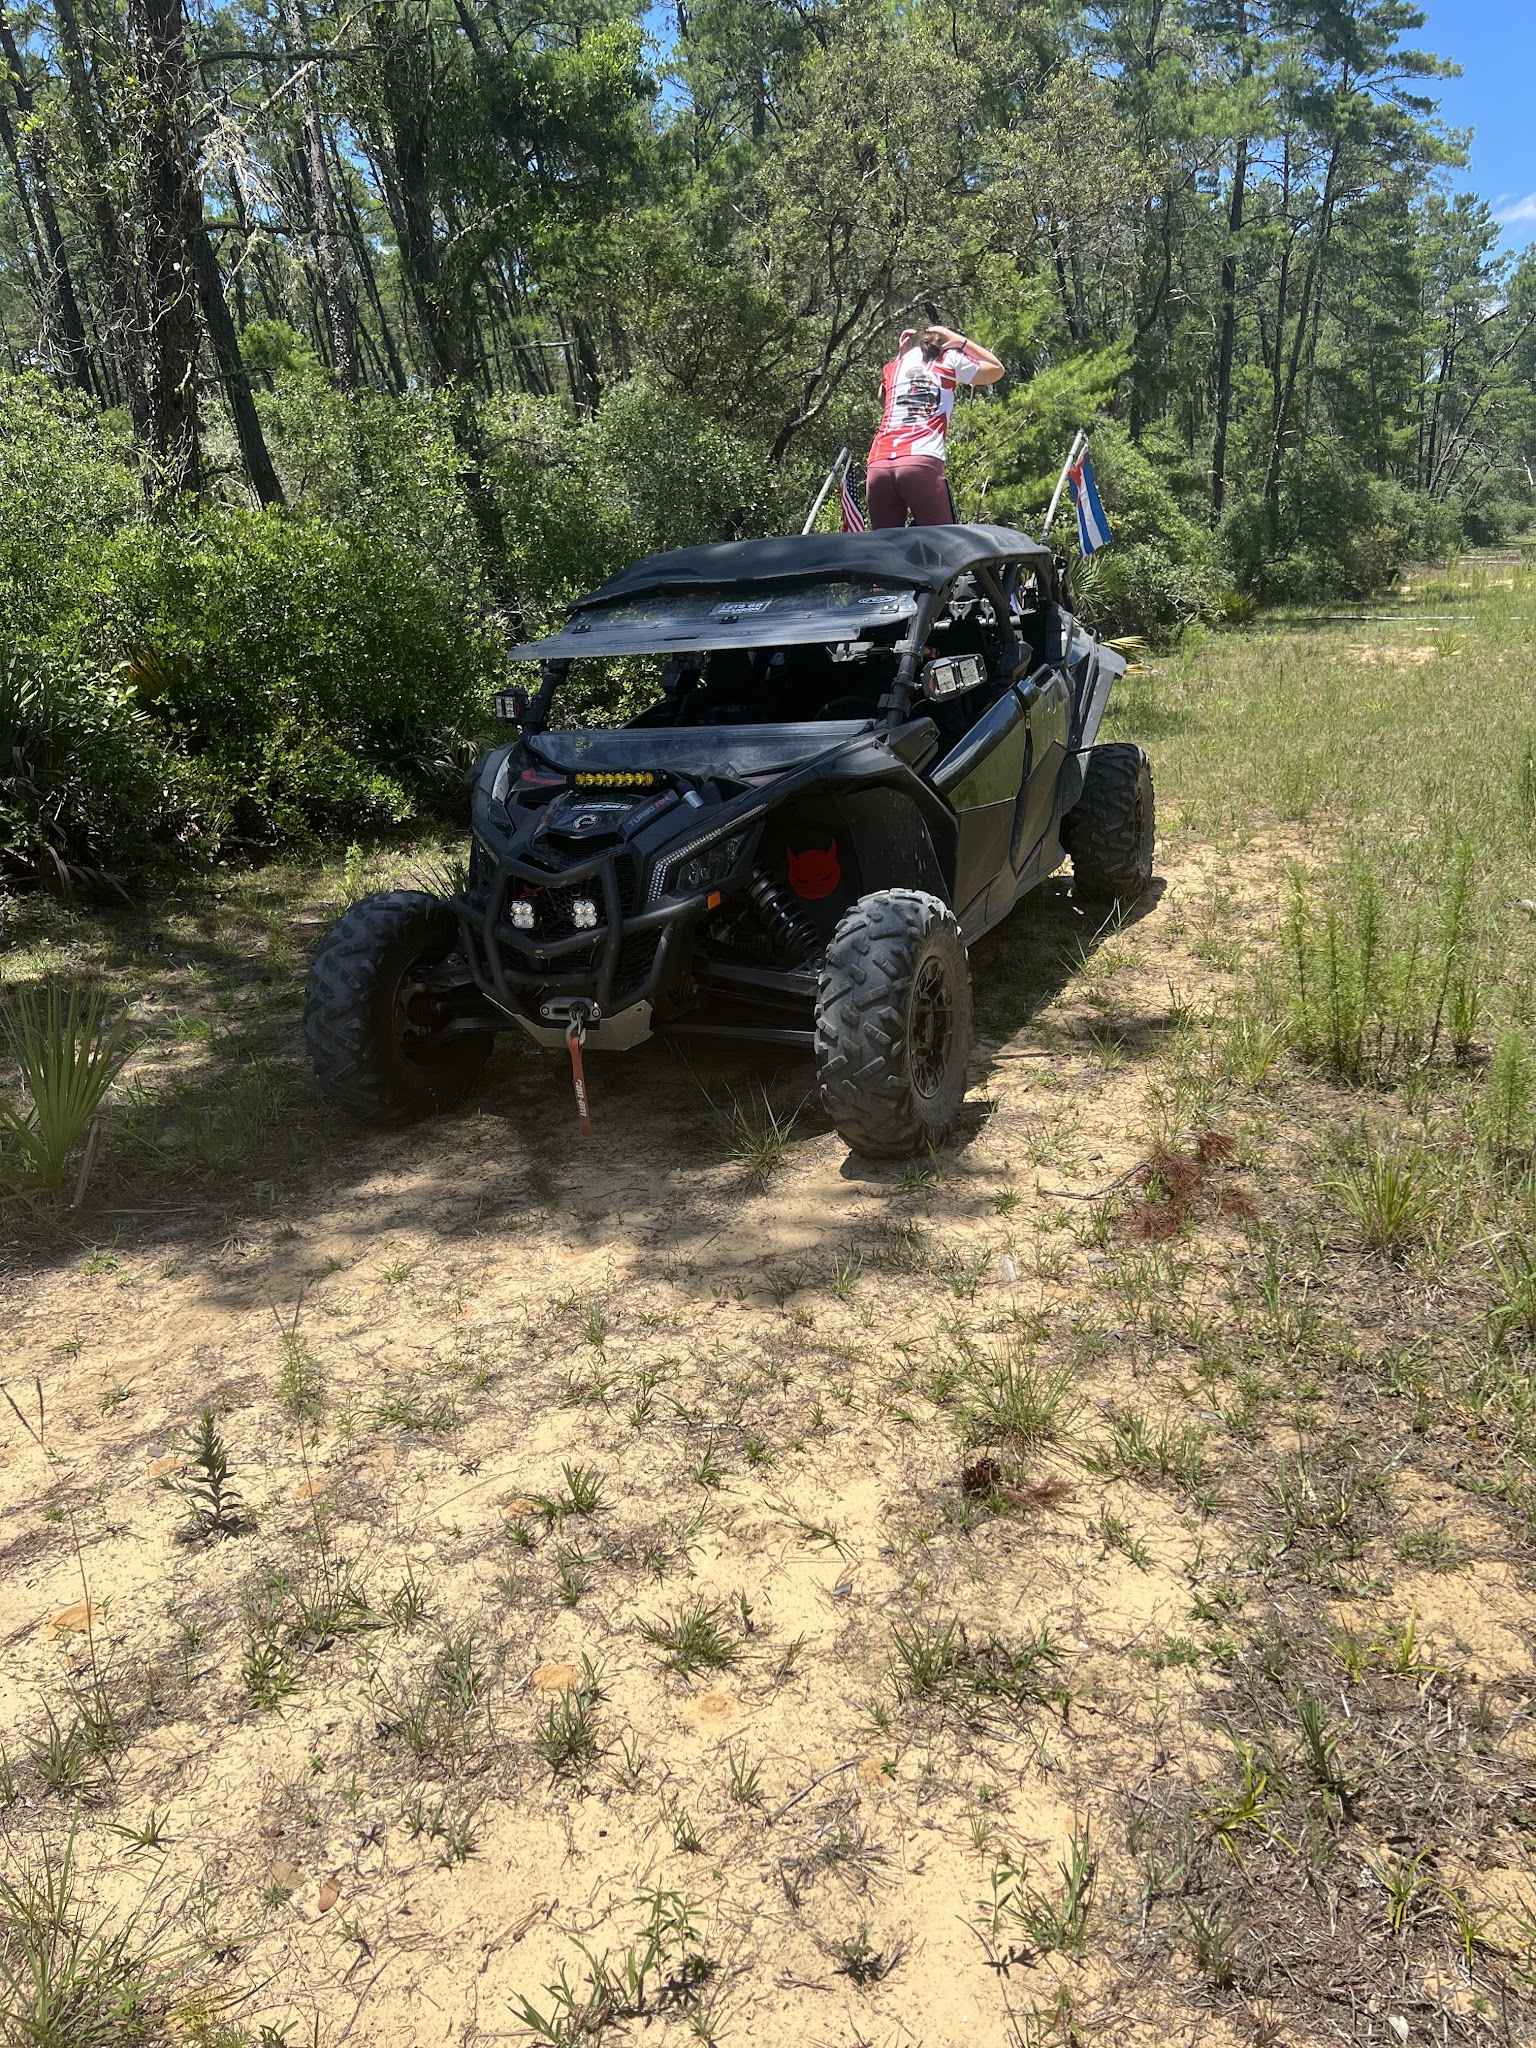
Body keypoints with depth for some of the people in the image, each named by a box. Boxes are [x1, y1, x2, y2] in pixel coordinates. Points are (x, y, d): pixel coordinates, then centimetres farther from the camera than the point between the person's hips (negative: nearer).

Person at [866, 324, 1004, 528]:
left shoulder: (893, 366, 27)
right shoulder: (950, 360, 17)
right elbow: (997, 369, 32)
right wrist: (960, 340, 34)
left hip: (878, 465, 4)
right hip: (922, 463, -4)